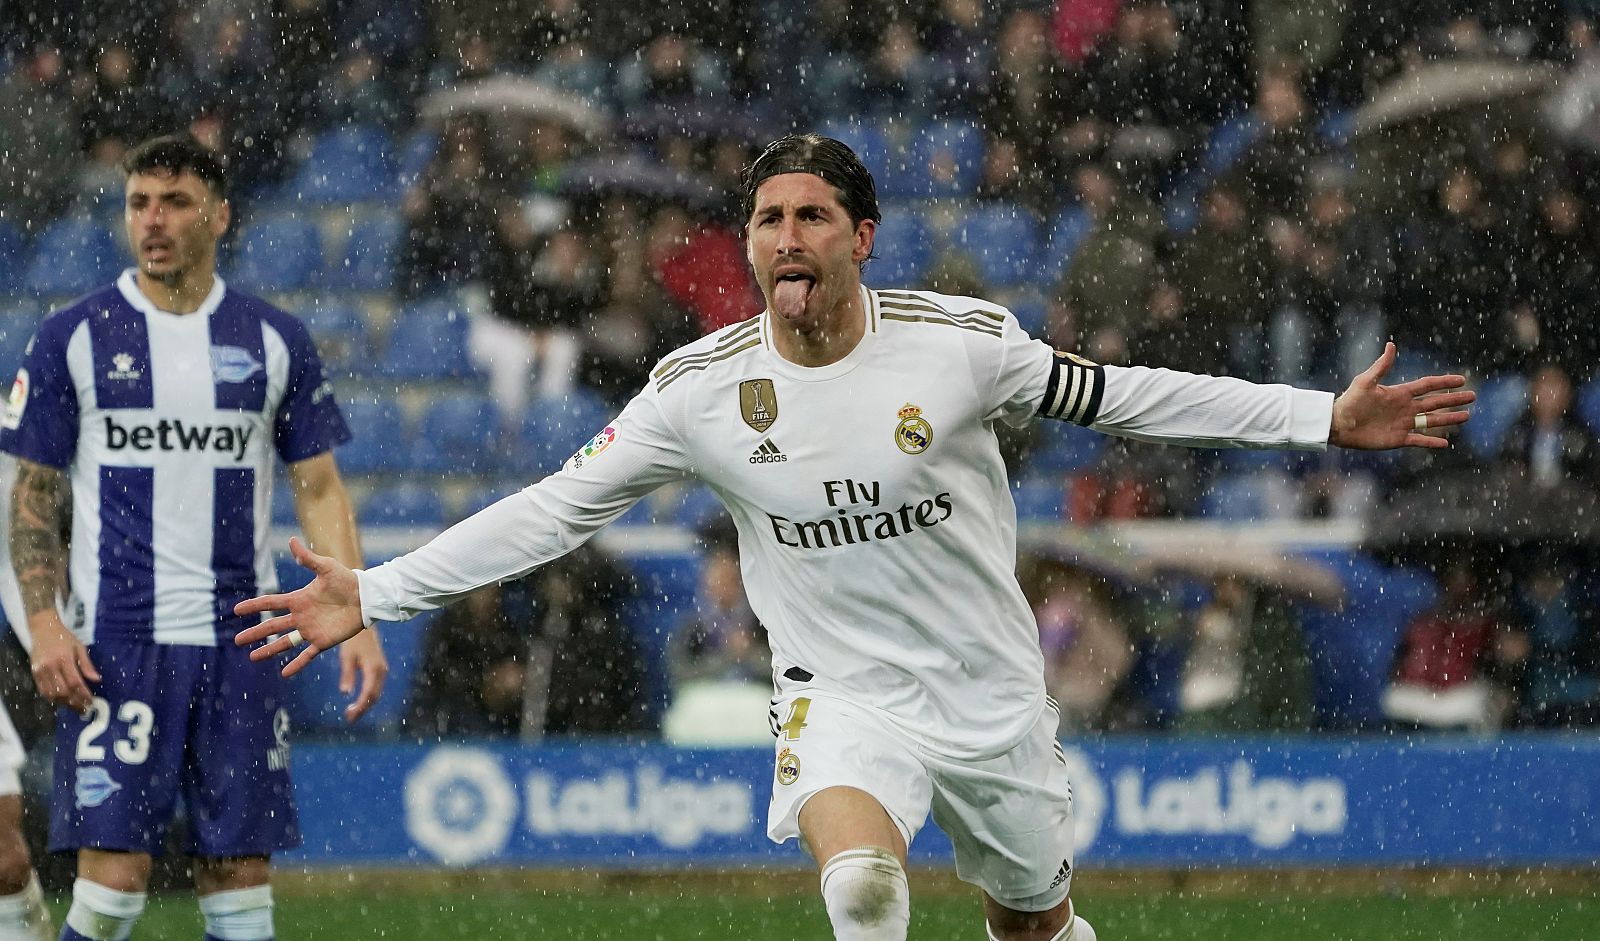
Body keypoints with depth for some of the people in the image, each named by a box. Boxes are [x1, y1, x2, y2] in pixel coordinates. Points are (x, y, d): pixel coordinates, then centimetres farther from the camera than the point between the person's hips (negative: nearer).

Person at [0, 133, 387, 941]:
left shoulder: (275, 342, 9)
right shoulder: (71, 339, 3)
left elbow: (320, 491, 11)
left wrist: (359, 619, 0)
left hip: (237, 646, 2)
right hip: (114, 645, -2)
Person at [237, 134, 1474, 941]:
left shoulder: (959, 342, -10)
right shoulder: (700, 388, -8)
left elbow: (1122, 397, -1)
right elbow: (556, 509, -3)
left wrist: (1327, 418, -4)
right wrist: (374, 594, -8)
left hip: (991, 683, 1)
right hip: (844, 692, -1)